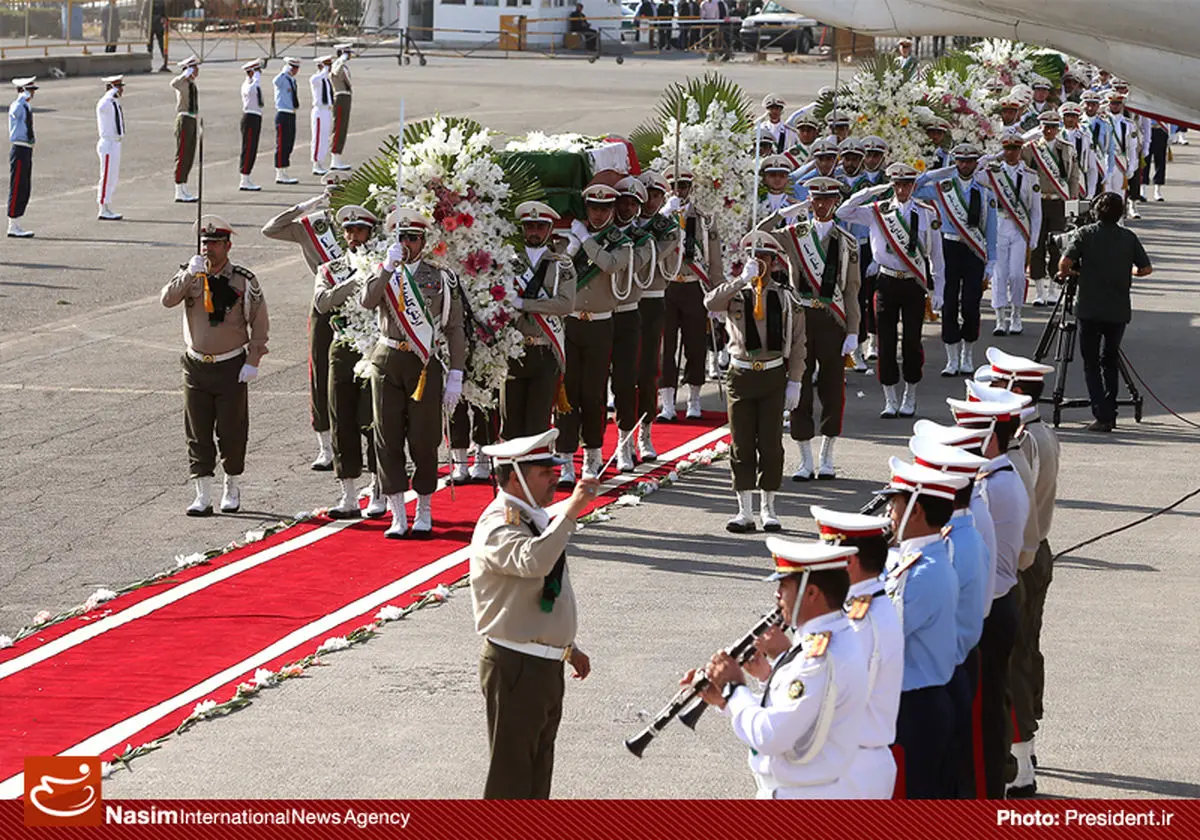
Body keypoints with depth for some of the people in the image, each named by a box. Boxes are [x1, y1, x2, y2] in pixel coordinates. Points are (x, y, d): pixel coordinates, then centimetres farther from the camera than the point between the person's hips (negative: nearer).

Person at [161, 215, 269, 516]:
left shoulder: (244, 281, -5)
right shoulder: (191, 274, 2)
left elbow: (260, 322, -1)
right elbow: (167, 299, -14)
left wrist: (253, 362, -6)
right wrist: (191, 274, -24)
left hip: (231, 366, -2)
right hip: (196, 365, 2)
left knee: (231, 431, 3)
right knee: (198, 433, 2)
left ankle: (232, 488, 22)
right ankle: (203, 496, 7)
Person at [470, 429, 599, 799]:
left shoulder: (534, 521, 12)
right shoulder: (497, 527, -19)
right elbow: (533, 561, -42)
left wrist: (568, 647, 26)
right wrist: (570, 511, -40)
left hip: (546, 665, 10)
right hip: (515, 668, -10)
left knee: (538, 767, 19)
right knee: (511, 773, -4)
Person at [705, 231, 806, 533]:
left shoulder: (786, 298, 3)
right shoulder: (735, 294, 3)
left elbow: (798, 343, 5)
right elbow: (710, 303, -19)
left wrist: (794, 383, 0)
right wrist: (743, 279, -20)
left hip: (773, 375, 0)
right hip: (741, 374, 0)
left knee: (771, 445, 1)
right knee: (742, 446, 2)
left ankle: (768, 509, 11)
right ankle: (745, 512, 7)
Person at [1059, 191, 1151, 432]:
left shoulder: (1085, 234, -3)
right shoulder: (1129, 237, 4)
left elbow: (1065, 263, -13)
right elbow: (1145, 269, 8)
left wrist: (1065, 273, 9)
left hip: (1089, 310, -3)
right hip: (1119, 311, 3)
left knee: (1091, 364, 3)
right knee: (1110, 361, 18)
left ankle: (1102, 416, -10)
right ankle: (1110, 414, 17)